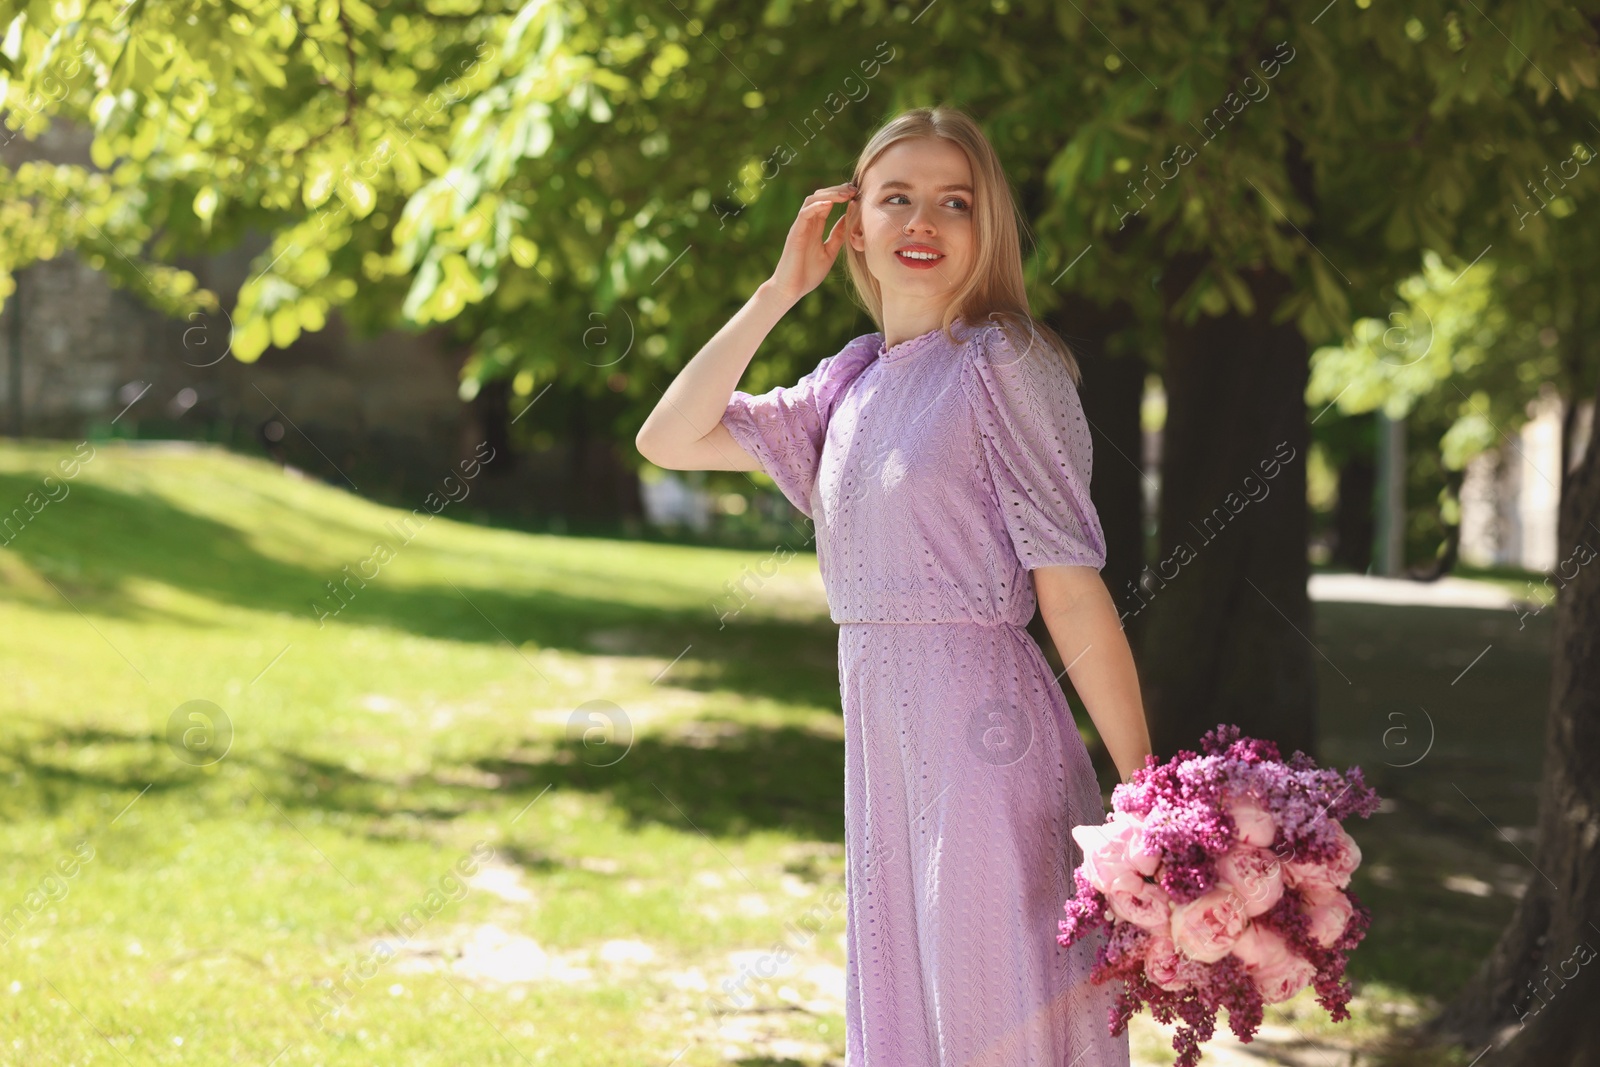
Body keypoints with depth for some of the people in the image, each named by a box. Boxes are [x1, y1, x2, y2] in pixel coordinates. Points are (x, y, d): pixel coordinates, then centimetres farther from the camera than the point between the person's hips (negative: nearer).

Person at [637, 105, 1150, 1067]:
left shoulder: (1001, 364, -8)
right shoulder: (852, 382, 12)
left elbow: (1072, 591, -12)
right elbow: (671, 440, 10)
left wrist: (1148, 793, -15)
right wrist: (780, 291, 5)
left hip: (986, 731, -7)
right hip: (882, 735, 7)